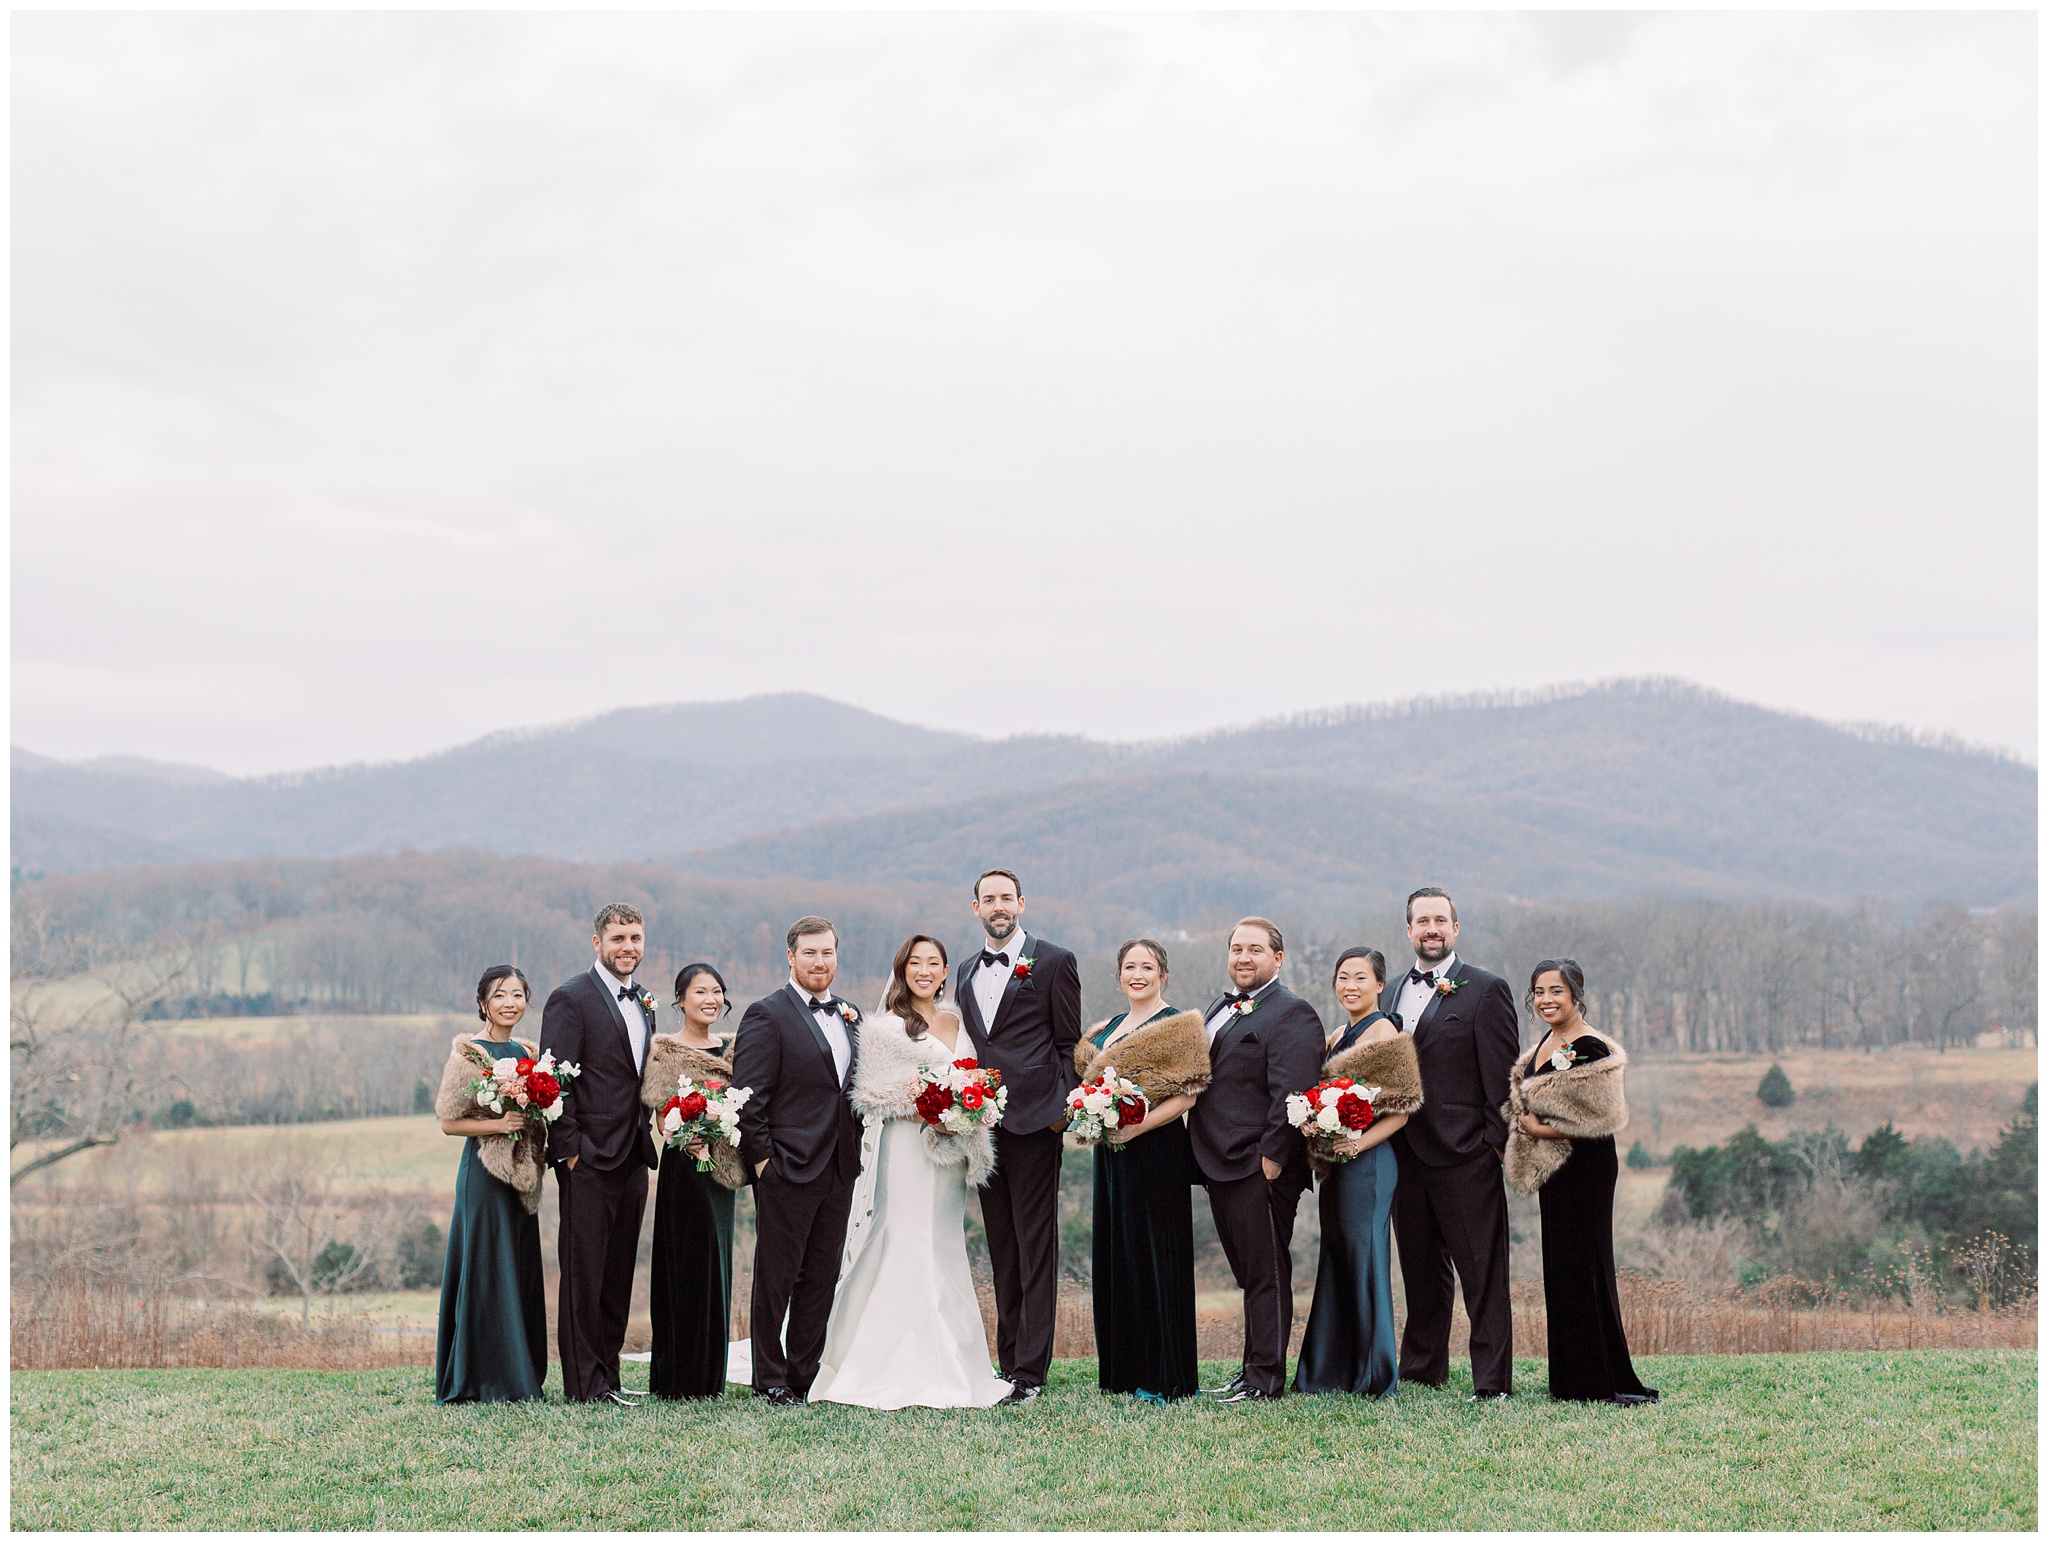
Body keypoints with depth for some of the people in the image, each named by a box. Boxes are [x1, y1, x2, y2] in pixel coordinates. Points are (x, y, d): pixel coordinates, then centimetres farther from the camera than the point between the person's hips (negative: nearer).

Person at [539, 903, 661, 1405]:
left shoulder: (643, 1002, 15)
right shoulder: (570, 1000, -8)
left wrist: (645, 1139, 11)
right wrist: (568, 1150, -15)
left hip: (633, 1157, 8)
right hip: (589, 1158, -8)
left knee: (619, 1273, 12)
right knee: (583, 1273, -2)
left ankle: (608, 1376, 19)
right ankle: (583, 1384, 2)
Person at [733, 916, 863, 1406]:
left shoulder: (850, 1016, 14)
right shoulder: (767, 1015, -8)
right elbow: (749, 1098, -11)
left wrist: (854, 1152, 10)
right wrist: (762, 1159, -14)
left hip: (839, 1172, 7)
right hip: (788, 1168, -7)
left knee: (822, 1277, 10)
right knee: (777, 1278, 2)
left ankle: (806, 1376, 19)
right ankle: (770, 1380, 11)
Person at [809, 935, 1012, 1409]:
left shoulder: (955, 1022, 16)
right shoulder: (884, 1028, -3)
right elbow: (868, 1094, -6)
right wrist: (916, 1105, -18)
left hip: (949, 1153, 6)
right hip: (906, 1151, -6)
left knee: (945, 1252, 7)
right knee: (905, 1249, -10)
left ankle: (946, 1368, 12)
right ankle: (899, 1374, -7)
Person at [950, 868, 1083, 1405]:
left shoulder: (1054, 962, 0)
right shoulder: (967, 971, 17)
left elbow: (1068, 1044, -1)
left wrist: (1063, 1108, -9)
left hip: (1034, 1119, -6)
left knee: (1035, 1246, -4)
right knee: (1001, 1246, 10)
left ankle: (1031, 1371, -3)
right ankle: (1009, 1359, 17)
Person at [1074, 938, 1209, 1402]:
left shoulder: (1176, 1025, -6)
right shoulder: (1106, 1030, 16)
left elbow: (1188, 1094, -13)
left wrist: (1137, 1127, -20)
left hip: (1156, 1151, -7)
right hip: (1111, 1154, 7)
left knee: (1154, 1255, -4)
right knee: (1114, 1255, 9)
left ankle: (1163, 1377, 2)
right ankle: (1123, 1369, 17)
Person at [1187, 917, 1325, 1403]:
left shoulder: (1291, 1013, -9)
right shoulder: (1219, 1008, 19)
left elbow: (1291, 1093, -17)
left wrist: (1272, 1157, -21)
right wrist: (1203, 1156, 19)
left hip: (1260, 1168, -8)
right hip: (1220, 1165, 8)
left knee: (1266, 1274, -1)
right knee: (1249, 1272, 14)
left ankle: (1265, 1378, 4)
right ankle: (1254, 1367, 20)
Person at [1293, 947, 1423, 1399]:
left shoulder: (1384, 1033, -9)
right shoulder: (1338, 1036, 15)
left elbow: (1401, 1112, -13)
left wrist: (1357, 1143, -22)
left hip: (1368, 1164, -8)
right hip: (1335, 1165, 8)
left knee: (1364, 1257, -4)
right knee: (1336, 1261, 11)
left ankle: (1375, 1376, 4)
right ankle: (1333, 1370, 18)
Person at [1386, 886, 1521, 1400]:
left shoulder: (1486, 990, -3)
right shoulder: (1394, 992, 15)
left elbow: (1502, 1075, -7)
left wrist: (1496, 1143, -11)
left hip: (1465, 1155, -6)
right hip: (1406, 1154, 6)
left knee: (1482, 1272, -2)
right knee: (1420, 1267, 15)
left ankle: (1492, 1379, 2)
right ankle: (1423, 1367, 26)